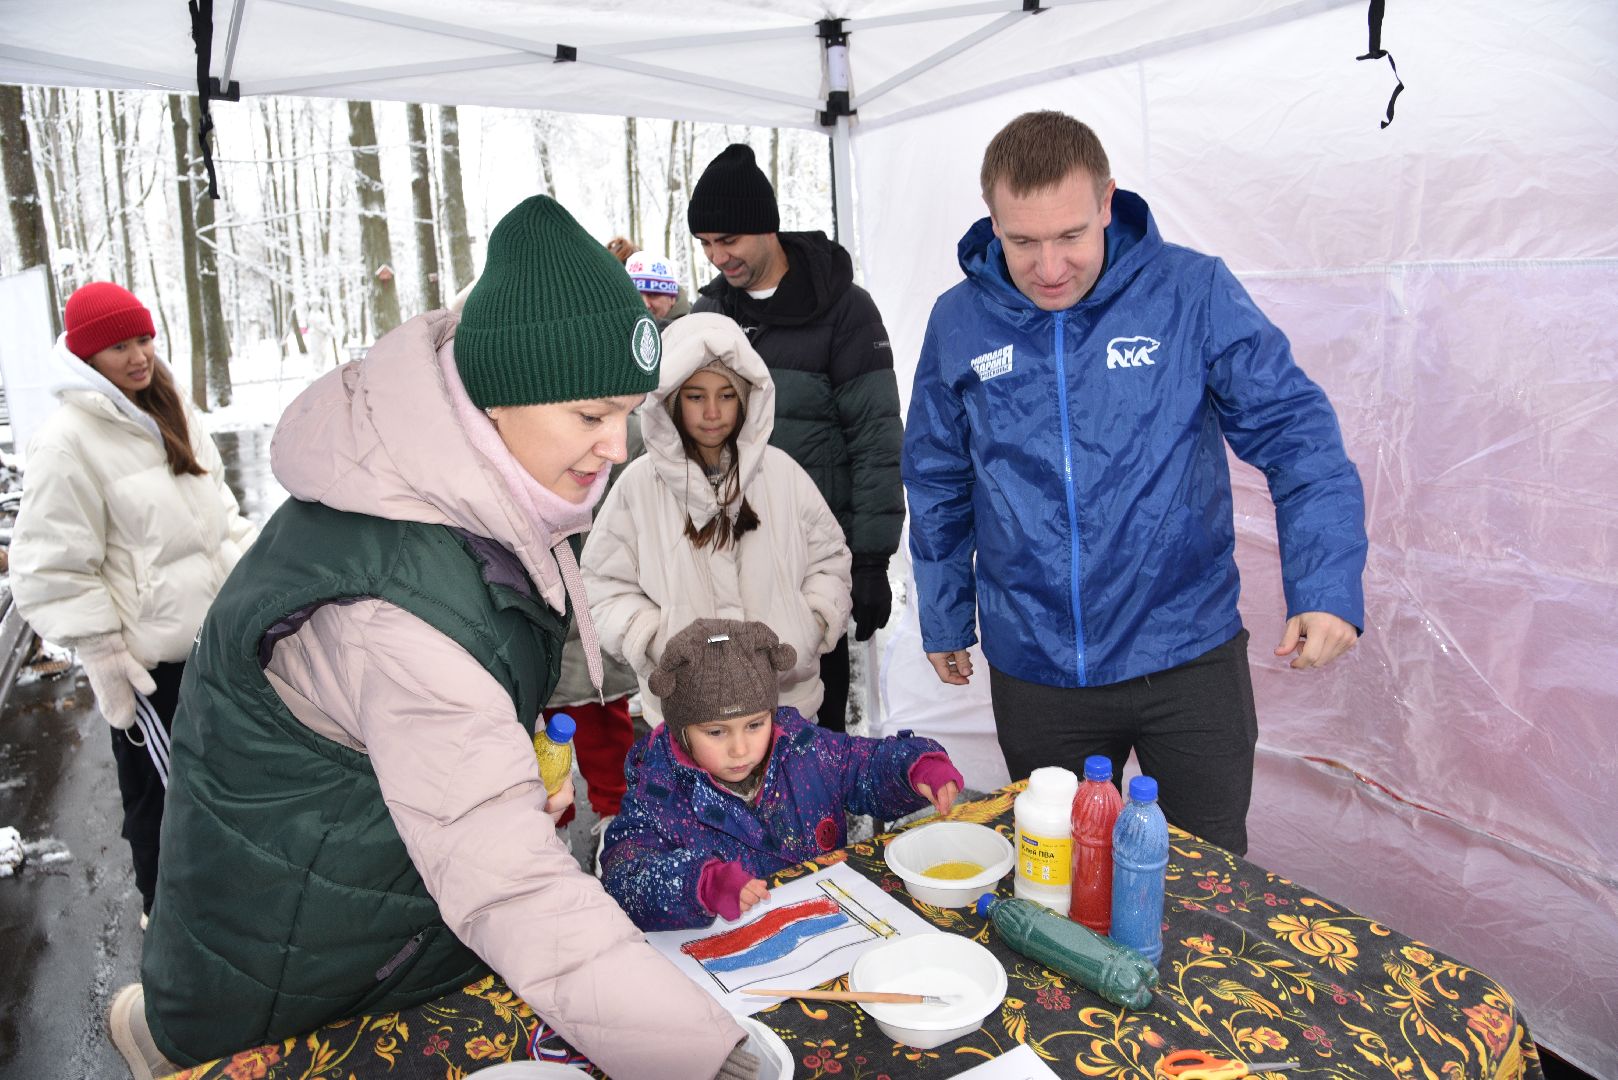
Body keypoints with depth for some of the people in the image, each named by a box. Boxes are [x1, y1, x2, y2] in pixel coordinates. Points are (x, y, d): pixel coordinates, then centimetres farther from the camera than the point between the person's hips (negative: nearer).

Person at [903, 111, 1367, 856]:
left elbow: (1292, 430, -7)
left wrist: (1326, 582, -20)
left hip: (1188, 656, -1)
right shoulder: (959, 322, -1)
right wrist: (943, 619, 12)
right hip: (1033, 673, 2)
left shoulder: (1192, 292, -8)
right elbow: (938, 486, 8)